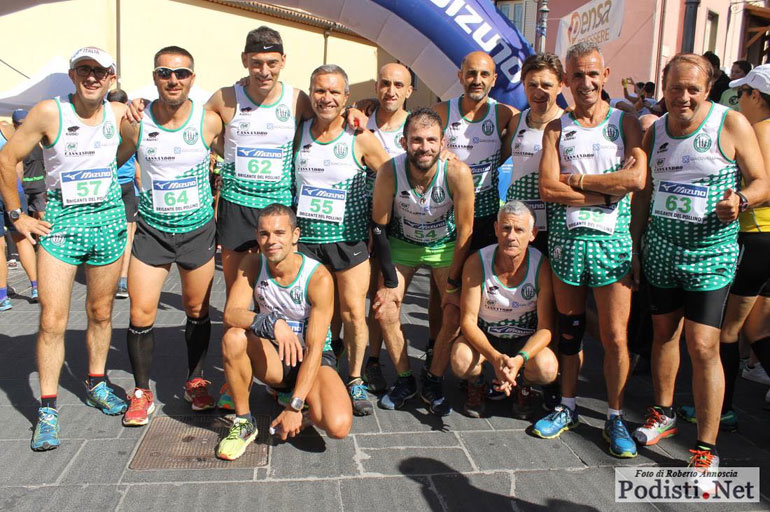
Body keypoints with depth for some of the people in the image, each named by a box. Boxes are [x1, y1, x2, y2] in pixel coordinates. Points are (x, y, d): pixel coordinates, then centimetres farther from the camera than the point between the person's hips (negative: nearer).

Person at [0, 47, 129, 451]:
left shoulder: (120, 114, 1)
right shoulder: (49, 113, -8)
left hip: (109, 219, 3)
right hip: (61, 220, -3)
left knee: (101, 312, 13)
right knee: (52, 320, -6)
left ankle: (96, 384, 31)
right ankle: (48, 409, 6)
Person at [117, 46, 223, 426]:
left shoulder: (210, 122, -10)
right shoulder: (135, 123, -7)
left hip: (198, 230, 0)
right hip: (151, 230, 0)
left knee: (197, 311, 11)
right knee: (141, 313, -2)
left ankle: (196, 381, 30)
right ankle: (142, 392, 16)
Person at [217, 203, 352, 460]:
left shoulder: (319, 277, -22)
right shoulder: (252, 264, -9)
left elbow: (314, 348, -23)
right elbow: (230, 313, -21)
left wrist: (294, 406, -27)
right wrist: (272, 322, -40)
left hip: (314, 359, -3)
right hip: (272, 356, 3)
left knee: (338, 426, -28)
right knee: (233, 337, -29)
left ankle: (293, 397, 7)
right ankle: (243, 421, -10)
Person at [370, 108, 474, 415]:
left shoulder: (457, 173, -30)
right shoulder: (390, 173, -27)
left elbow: (465, 231, -20)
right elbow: (379, 227, -15)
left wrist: (453, 283, -15)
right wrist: (390, 281, -14)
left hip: (445, 246, -1)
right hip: (402, 244, 1)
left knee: (455, 312, -13)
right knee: (386, 309, -8)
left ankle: (433, 381, 9)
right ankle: (405, 381, 13)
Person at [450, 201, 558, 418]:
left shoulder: (542, 266, -21)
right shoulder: (477, 263, -21)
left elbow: (546, 327, -18)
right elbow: (468, 320, -20)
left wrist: (519, 359, -37)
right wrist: (495, 358, -38)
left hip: (526, 340, 1)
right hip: (485, 336, 0)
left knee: (547, 369, -30)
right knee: (461, 361, -32)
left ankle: (524, 386, 9)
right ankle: (476, 384, 7)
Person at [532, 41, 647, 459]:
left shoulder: (625, 123, 5)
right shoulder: (557, 128, 7)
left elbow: (636, 178, -12)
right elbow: (547, 189, -6)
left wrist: (576, 180, -9)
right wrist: (606, 191, -12)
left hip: (611, 241, -1)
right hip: (566, 238, 2)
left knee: (615, 336, 1)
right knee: (569, 329, 11)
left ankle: (615, 417, 19)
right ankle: (567, 406, 28)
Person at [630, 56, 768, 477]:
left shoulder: (732, 124, -6)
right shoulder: (655, 131, 7)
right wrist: (632, 246, 11)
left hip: (710, 253, -4)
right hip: (660, 249, 4)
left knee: (703, 346, -8)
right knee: (663, 332, 14)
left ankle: (706, 449, 4)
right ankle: (663, 414, 34)